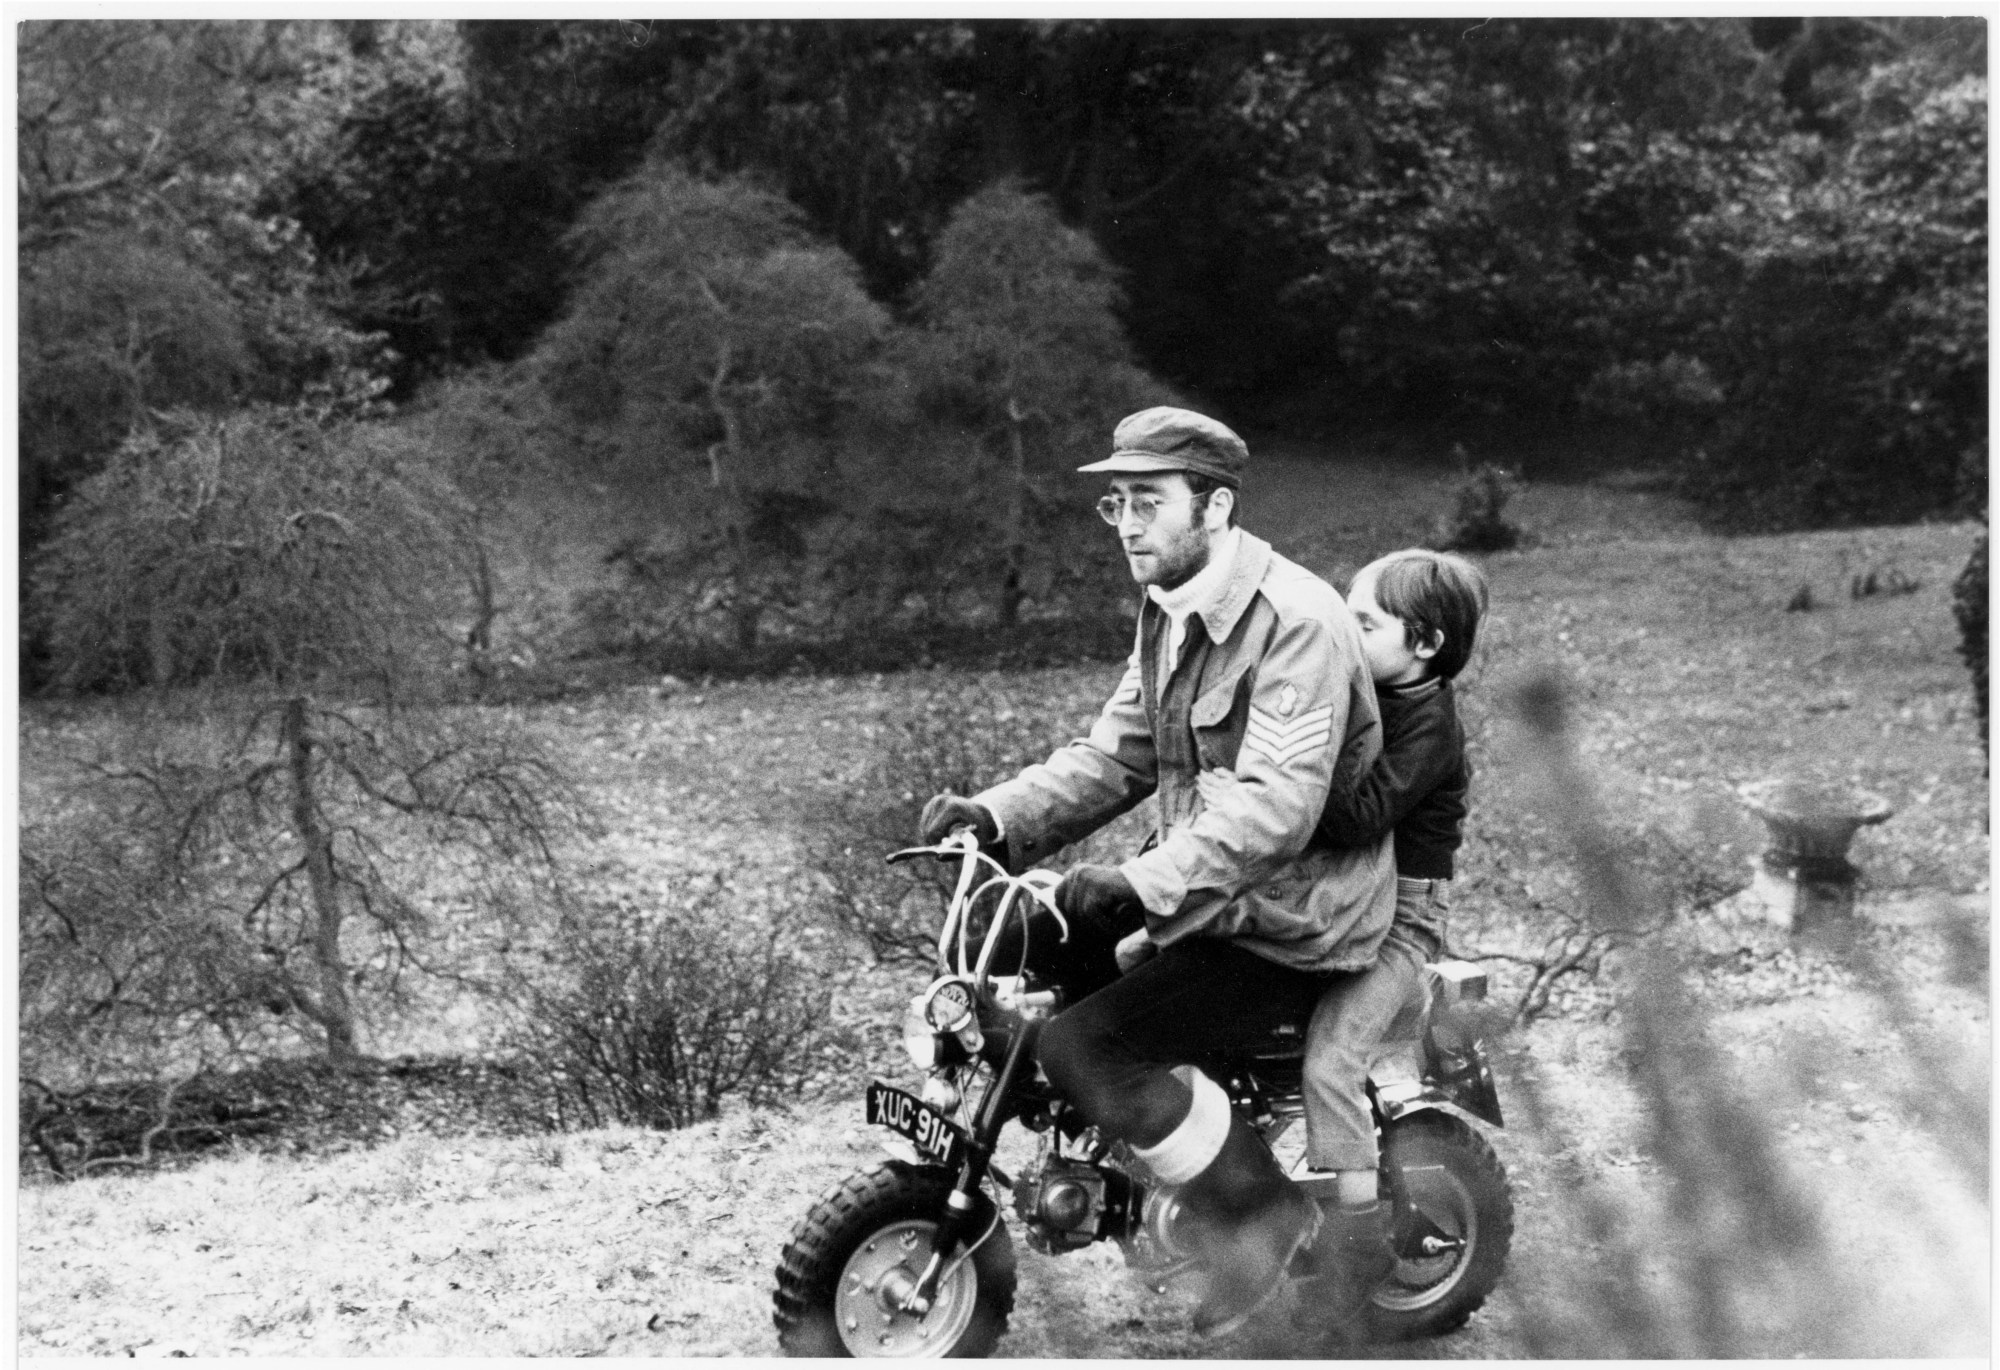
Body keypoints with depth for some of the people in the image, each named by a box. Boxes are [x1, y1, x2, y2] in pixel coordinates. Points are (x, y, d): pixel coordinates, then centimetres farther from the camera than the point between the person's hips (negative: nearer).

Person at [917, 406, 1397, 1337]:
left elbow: (1275, 806, -31)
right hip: (1205, 883, 10)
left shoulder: (1296, 622, -22)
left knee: (1080, 1049, -20)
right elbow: (1116, 756, 9)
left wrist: (1141, 884, -39)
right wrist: (995, 816, -6)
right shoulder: (1172, 613, 9)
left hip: (1290, 923, -9)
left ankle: (1258, 1209, -3)